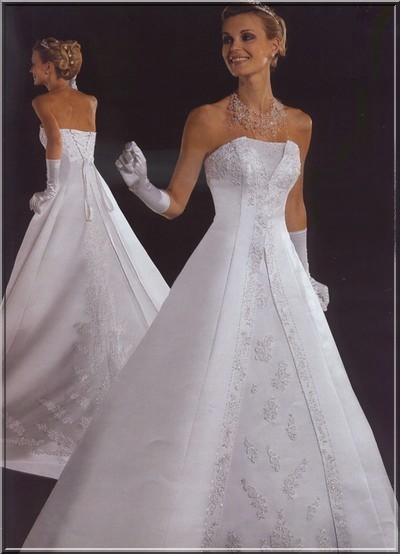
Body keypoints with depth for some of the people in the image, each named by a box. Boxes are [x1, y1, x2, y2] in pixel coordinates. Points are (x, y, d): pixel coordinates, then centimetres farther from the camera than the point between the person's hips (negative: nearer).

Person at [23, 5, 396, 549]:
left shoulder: (299, 124, 9)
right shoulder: (208, 118, -3)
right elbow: (173, 204, 0)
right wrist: (139, 182, -20)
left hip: (283, 274, 5)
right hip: (225, 273, -4)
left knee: (299, 407, 10)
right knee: (205, 402, -4)